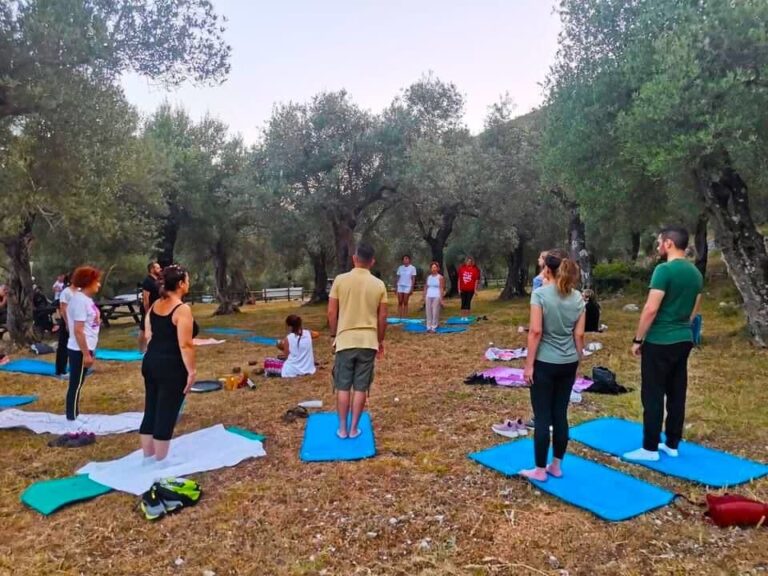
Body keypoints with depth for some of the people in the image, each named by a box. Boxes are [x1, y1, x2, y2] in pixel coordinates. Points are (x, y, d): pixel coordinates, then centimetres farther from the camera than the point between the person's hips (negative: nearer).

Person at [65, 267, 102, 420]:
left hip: (84, 348, 9)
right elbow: (78, 330, -22)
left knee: (77, 385, 16)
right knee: (76, 385, 0)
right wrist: (86, 354, -21)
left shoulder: (85, 298, 10)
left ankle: (75, 417, 26)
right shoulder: (80, 300, -19)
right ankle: (72, 419, 9)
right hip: (79, 350, -9)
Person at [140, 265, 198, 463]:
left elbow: (148, 336, 13)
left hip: (151, 363, 8)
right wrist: (191, 371, -14)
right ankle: (160, 463, 12)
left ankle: (148, 459, 26)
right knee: (166, 416, 2)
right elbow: (185, 345, -20)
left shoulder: (154, 306, 8)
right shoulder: (182, 309, -16)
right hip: (171, 367, -8)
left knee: (151, 412, 15)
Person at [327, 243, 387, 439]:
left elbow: (332, 312, -3)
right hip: (368, 341, 1)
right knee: (361, 388, 8)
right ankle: (354, 428, 14)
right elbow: (382, 317, 2)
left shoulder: (340, 280, -5)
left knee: (342, 387, 10)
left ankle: (342, 429, 15)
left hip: (345, 340, -1)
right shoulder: (379, 285, -1)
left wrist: (334, 335, 11)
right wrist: (380, 341, 15)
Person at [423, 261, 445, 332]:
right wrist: (424, 297, 8)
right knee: (428, 312, 3)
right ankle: (429, 327, 9)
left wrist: (441, 298, -8)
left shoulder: (440, 277, -1)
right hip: (428, 296, 4)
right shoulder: (428, 277, 11)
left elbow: (441, 288, -3)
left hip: (436, 297, -4)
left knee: (435, 312, -5)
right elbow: (426, 287, 13)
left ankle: (434, 327, 0)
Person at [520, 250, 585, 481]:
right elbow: (579, 335, 4)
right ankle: (556, 466, 24)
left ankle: (540, 470, 13)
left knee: (542, 417, 4)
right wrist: (577, 360, 15)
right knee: (560, 414, 13)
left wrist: (529, 364, -11)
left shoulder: (540, 294, -13)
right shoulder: (577, 297, 3)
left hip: (545, 363, -5)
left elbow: (536, 331, -17)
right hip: (568, 364, 5)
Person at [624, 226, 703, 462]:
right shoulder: (696, 273, 9)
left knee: (653, 396, 0)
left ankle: (650, 448, 7)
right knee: (677, 393, 13)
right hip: (684, 340, 8)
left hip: (659, 342, -8)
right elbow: (693, 311, 16)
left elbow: (650, 309, -20)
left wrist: (637, 340, -11)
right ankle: (672, 444, 23)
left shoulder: (664, 270, -17)